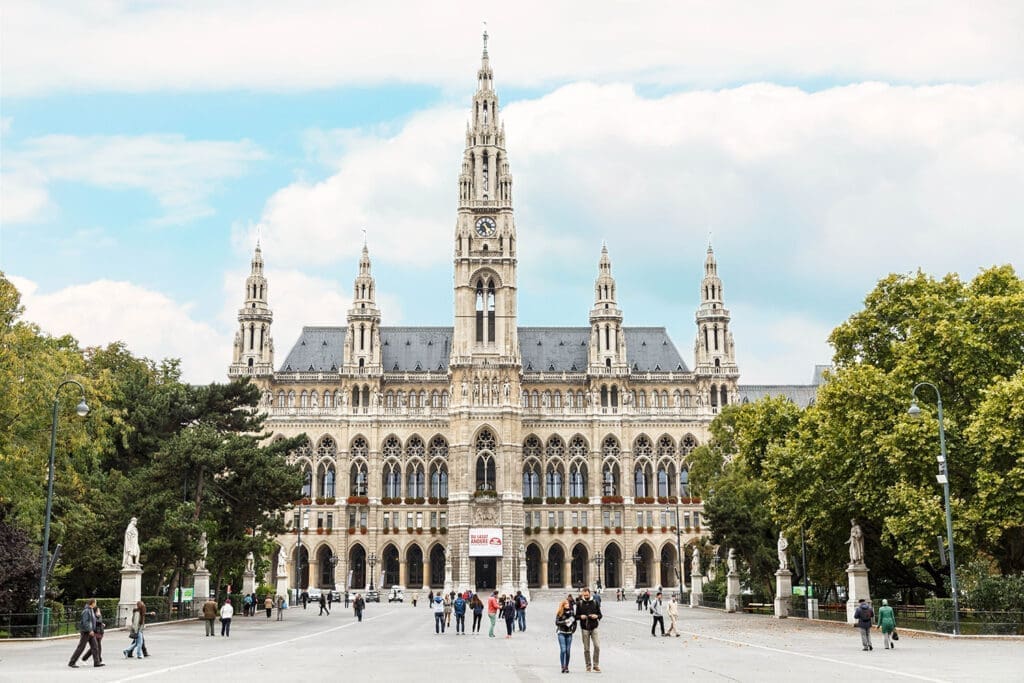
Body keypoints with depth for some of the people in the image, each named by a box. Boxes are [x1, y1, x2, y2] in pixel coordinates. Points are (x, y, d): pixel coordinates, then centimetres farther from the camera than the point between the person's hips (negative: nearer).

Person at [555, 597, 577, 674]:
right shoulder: (559, 613, -2)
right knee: (563, 650, -10)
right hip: (561, 633, -3)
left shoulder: (572, 612, 6)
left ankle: (566, 667, 9)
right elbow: (556, 622, -7)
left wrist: (574, 628, 2)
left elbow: (574, 621, 16)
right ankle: (563, 667, -5)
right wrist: (565, 622, -18)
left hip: (569, 633, 3)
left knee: (568, 650, 1)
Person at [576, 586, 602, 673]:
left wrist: (597, 616, -12)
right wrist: (581, 616, -12)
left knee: (597, 646, -10)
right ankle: (588, 666, 12)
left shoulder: (595, 602, 6)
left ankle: (596, 665, 1)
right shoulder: (579, 604, 5)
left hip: (594, 627, 0)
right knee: (586, 649, 3)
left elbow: (600, 614, 10)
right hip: (584, 628, 0)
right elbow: (576, 616, 9)